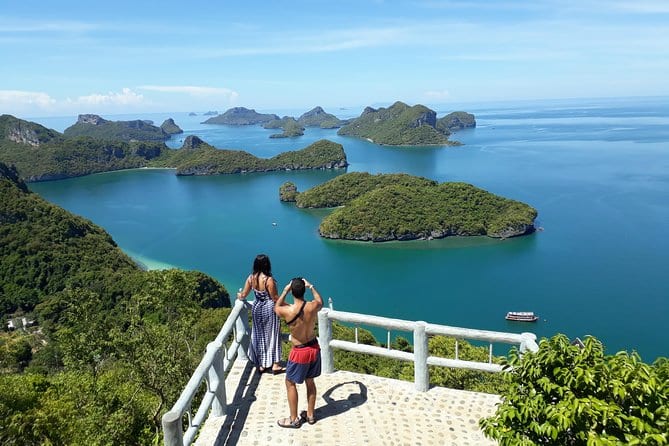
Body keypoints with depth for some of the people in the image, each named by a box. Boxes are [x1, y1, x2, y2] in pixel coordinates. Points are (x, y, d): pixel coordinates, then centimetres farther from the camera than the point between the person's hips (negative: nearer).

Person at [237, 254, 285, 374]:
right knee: (272, 336, 8)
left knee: (259, 336, 16)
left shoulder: (251, 278, -6)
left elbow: (243, 295, 2)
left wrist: (239, 295, 26)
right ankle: (275, 365, 14)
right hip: (269, 309, -5)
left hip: (257, 308, 5)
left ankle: (261, 365, 24)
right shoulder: (269, 280, -22)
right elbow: (275, 298, -16)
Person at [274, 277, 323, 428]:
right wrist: (311, 286, 18)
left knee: (290, 383, 15)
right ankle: (310, 415, 35)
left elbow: (276, 307, 1)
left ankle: (294, 419, 24)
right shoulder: (313, 306, -17)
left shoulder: (287, 311, -25)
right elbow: (320, 301, 11)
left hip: (300, 352, -4)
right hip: (314, 348, 4)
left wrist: (285, 290, 6)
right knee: (310, 381, 21)